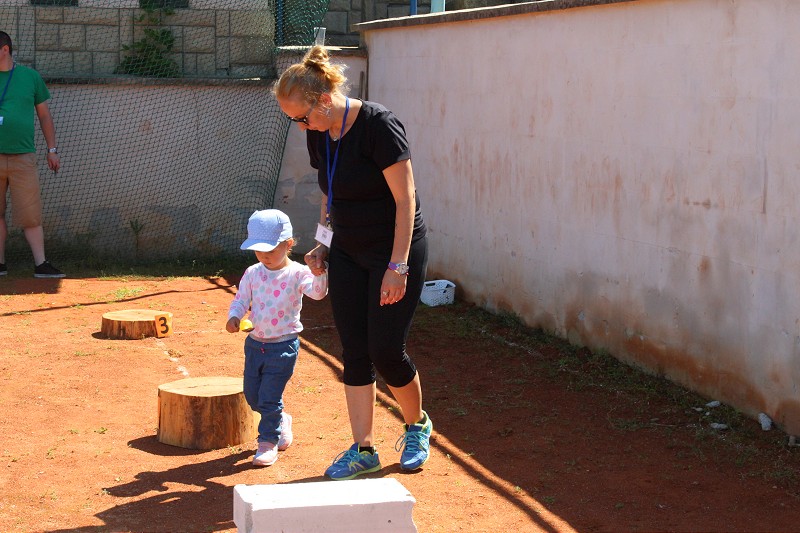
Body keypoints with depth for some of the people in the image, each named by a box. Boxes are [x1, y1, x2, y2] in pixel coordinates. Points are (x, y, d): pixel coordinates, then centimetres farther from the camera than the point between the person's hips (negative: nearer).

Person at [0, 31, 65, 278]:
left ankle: (41, 265, -3)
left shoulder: (30, 76, 7)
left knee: (31, 214, -4)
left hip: (23, 156, -1)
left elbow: (44, 115, 12)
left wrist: (52, 149, 9)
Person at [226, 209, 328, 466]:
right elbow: (240, 301, 5)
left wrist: (318, 274, -47)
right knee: (252, 396, 14)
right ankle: (281, 421, 40)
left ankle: (268, 442, 11)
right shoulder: (252, 273, 2)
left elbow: (317, 292, -27)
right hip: (255, 343, 6)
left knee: (269, 397, -5)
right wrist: (234, 317, -16)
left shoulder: (297, 273, -11)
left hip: (283, 346, -5)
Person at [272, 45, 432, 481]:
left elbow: (405, 200, -20)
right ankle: (363, 450, 11)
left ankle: (417, 426, 21)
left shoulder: (377, 125, -21)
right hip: (347, 253, 7)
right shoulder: (318, 134, 1)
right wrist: (322, 243, 8)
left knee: (386, 351, -5)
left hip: (395, 251, -7)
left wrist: (397, 266, -22)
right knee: (354, 353, 4)